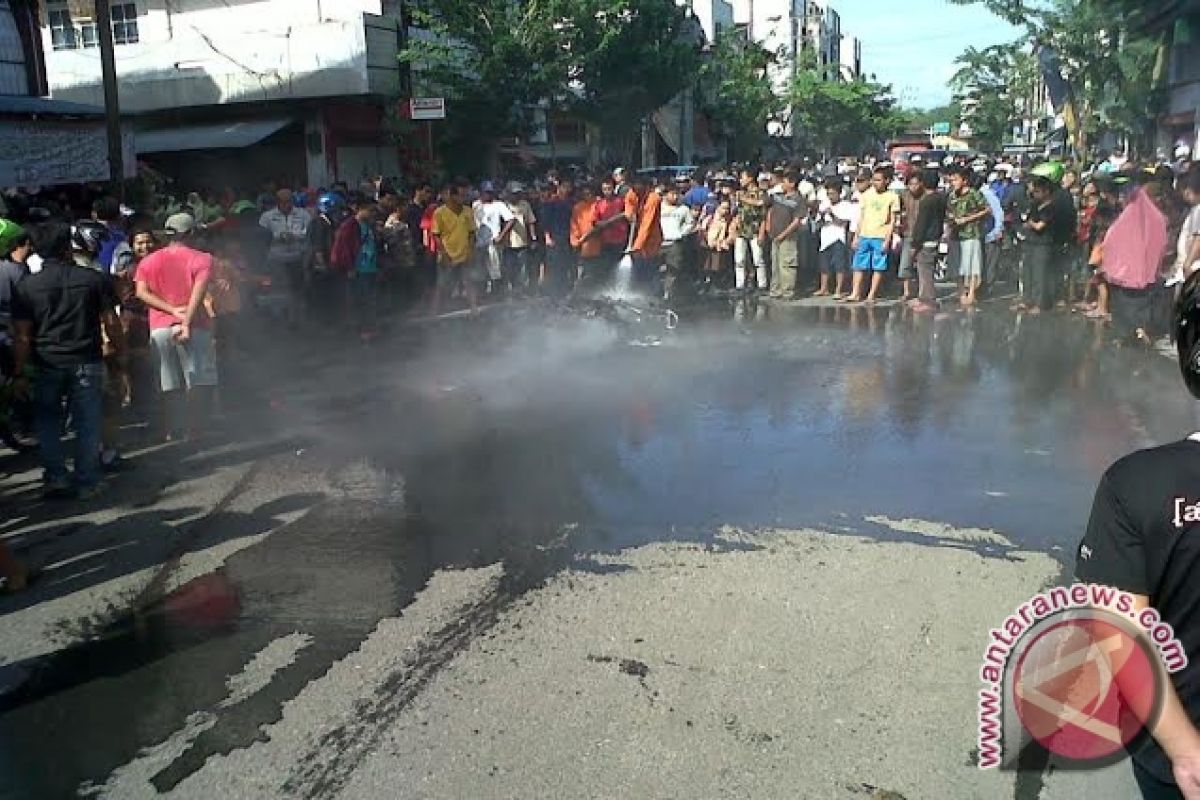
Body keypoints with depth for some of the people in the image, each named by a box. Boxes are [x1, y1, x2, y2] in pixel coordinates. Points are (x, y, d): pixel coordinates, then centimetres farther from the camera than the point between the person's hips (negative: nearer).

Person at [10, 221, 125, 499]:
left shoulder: (26, 287, -2)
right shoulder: (95, 279, -3)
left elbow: (23, 336, -3)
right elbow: (111, 323, -3)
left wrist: (19, 373, 3)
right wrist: (120, 350, 10)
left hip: (47, 364, 0)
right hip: (87, 362, 0)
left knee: (48, 423, 14)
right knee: (87, 424, 6)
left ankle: (56, 478, 8)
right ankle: (86, 483, 8)